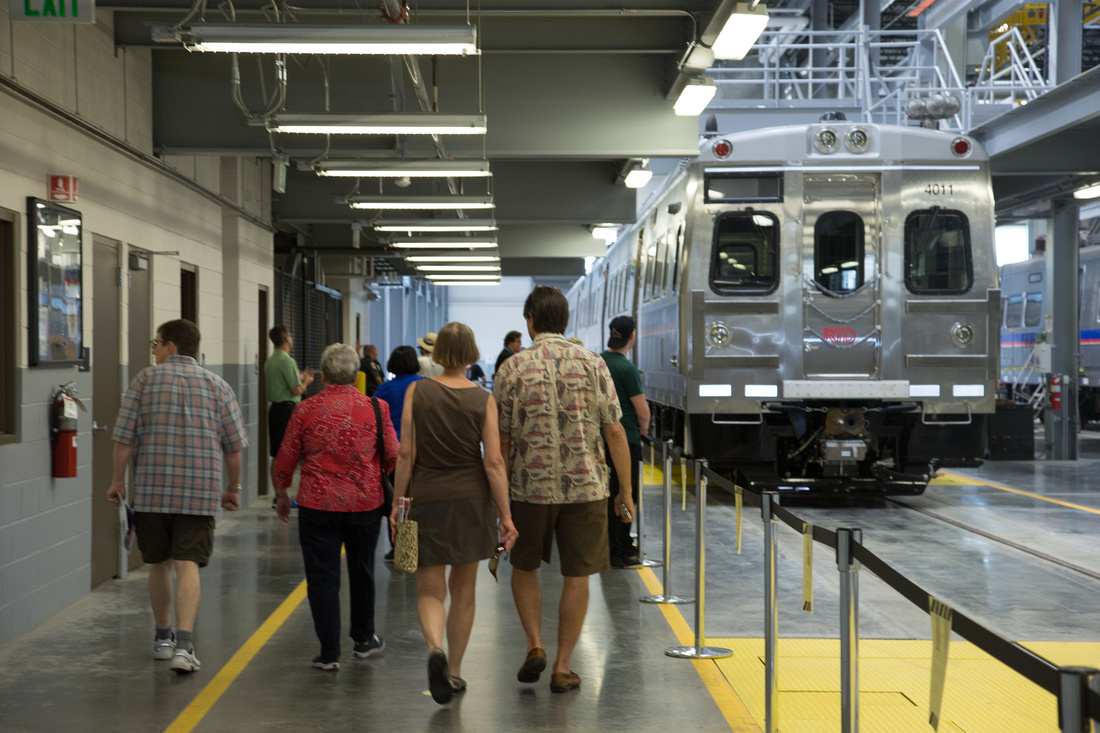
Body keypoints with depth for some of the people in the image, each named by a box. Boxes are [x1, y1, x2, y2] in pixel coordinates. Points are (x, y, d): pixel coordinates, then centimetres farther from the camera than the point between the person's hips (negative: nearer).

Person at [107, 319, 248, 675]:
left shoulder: (146, 379, 1)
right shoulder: (217, 385, 5)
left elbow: (124, 437, -3)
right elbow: (234, 446, 4)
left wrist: (117, 479, 7)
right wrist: (232, 488, 15)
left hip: (151, 489, 0)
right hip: (200, 491, 0)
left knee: (159, 564, 14)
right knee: (188, 566, -4)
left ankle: (163, 638, 28)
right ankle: (183, 645, -17)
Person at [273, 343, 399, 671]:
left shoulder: (306, 410, -5)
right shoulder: (376, 409, -4)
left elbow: (284, 461, 1)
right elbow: (393, 458, -1)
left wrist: (281, 495, 17)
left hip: (318, 505, -2)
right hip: (365, 505, 2)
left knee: (322, 578, 5)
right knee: (362, 570, 20)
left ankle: (329, 653, 5)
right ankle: (363, 639, 34)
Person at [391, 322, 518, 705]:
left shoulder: (417, 392, -5)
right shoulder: (483, 400, -5)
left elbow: (406, 454, -6)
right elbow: (493, 462, -8)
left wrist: (398, 502, 3)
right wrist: (505, 514, -2)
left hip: (426, 500, -1)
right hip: (472, 501, 1)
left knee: (430, 590, 5)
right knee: (463, 589, 15)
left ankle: (435, 648, -23)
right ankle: (454, 671, 22)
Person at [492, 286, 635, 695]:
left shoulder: (513, 368, -3)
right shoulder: (592, 363, -1)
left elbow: (501, 439, -1)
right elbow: (615, 432, -2)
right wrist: (625, 488, 7)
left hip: (530, 487, 0)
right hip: (585, 486, 0)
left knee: (524, 568, 20)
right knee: (577, 577, 8)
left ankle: (534, 645, 6)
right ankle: (563, 668, 11)